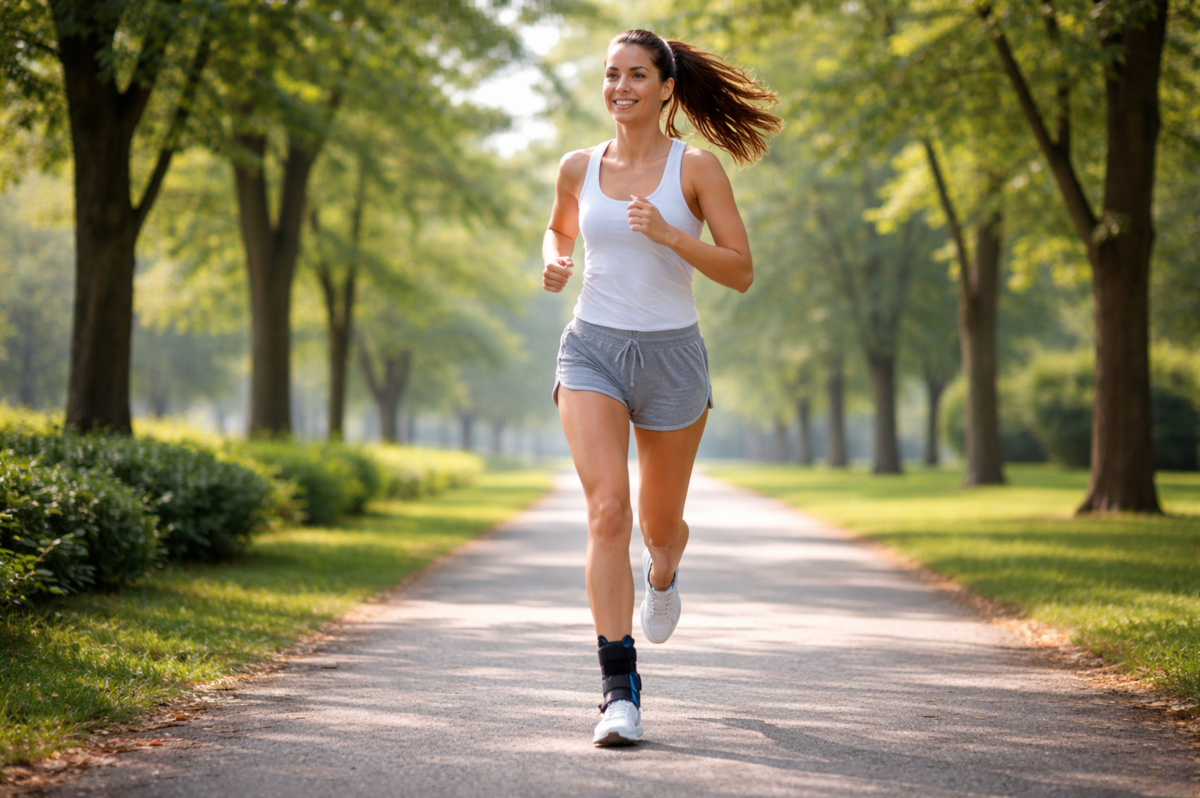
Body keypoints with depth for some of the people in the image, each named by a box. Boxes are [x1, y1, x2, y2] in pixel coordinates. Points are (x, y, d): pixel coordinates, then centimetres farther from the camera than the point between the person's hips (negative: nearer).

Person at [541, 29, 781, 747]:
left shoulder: (696, 168, -4)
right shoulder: (579, 168, 5)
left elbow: (742, 273, -7)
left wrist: (669, 234, -21)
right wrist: (555, 261, 3)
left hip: (671, 357, -1)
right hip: (592, 350, 1)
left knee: (658, 522, 15)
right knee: (607, 511, -18)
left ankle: (663, 573, 55)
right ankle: (621, 691, -19)